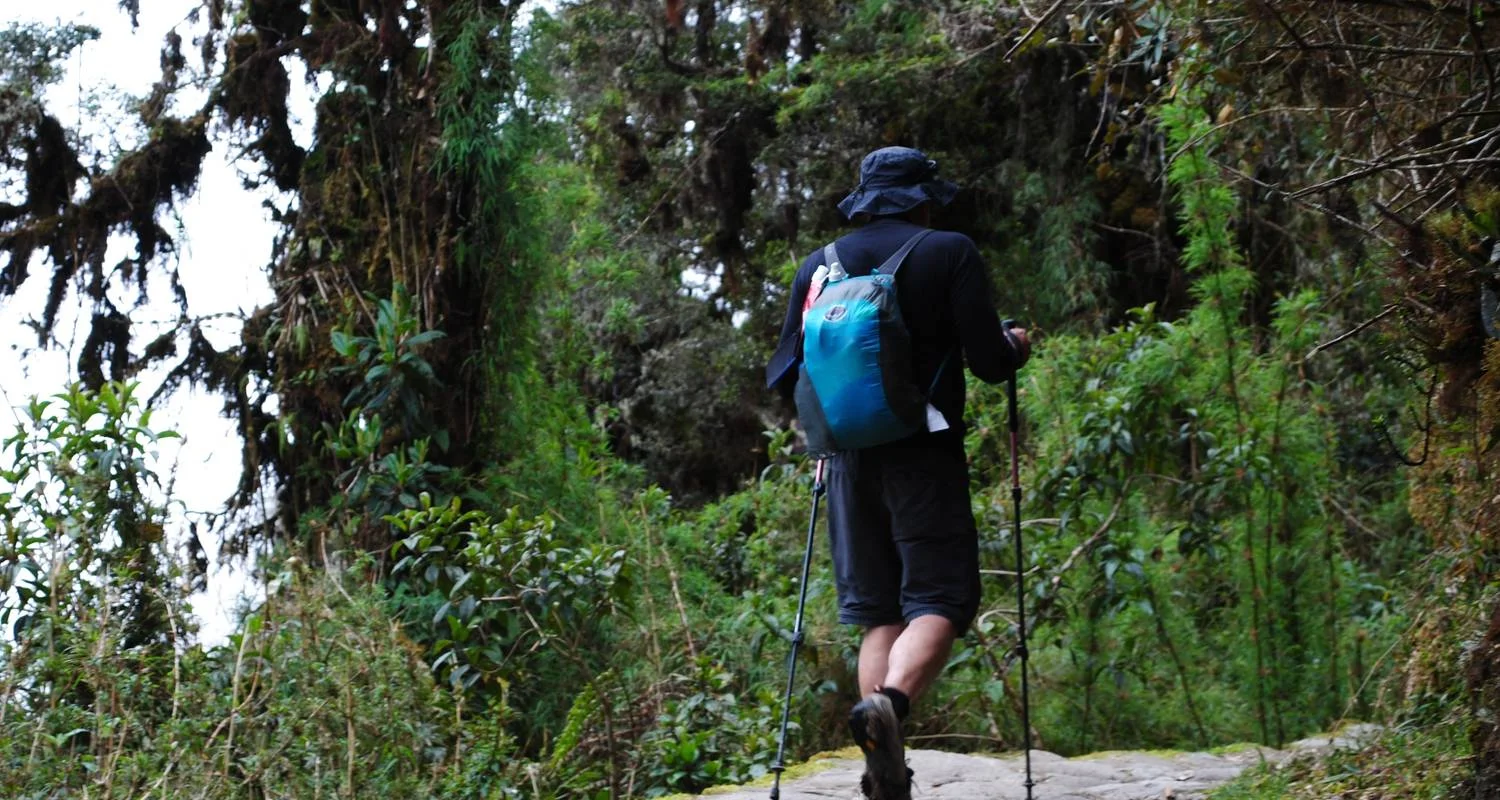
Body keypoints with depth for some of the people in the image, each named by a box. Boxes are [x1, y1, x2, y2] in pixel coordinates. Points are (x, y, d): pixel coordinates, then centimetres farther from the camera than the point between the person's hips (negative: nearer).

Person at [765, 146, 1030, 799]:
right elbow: (989, 363, -5)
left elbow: (782, 377, 9)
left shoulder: (817, 266, 10)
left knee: (879, 613, 10)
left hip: (851, 459, 4)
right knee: (938, 602, -1)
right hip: (925, 457, -4)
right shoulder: (950, 253, -1)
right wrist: (1016, 347, 17)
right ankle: (889, 706, -29)